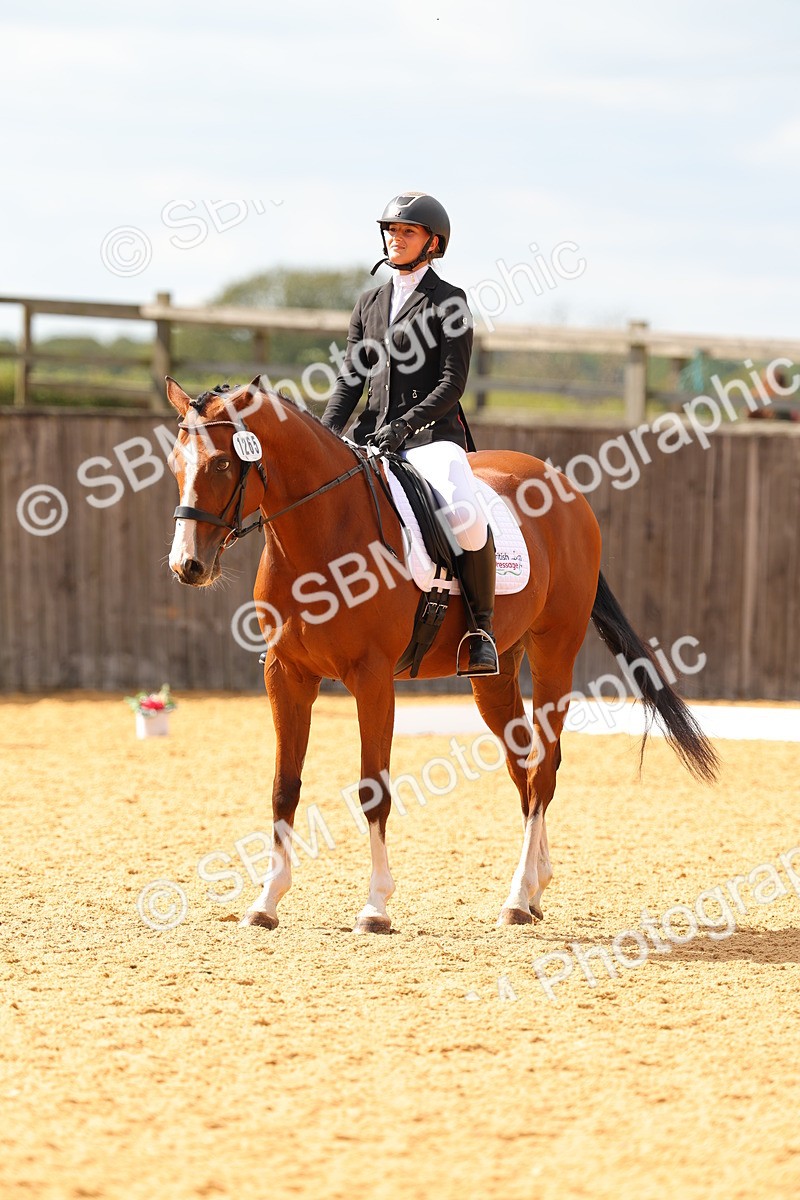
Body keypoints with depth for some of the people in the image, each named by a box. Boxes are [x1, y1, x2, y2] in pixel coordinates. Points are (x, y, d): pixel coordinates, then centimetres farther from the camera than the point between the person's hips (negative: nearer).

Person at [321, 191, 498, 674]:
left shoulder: (448, 302, 0)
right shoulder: (370, 303, 17)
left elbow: (452, 384, -7)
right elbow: (352, 376, 14)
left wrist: (404, 425, -19)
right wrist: (328, 430, -3)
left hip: (432, 432, -6)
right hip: (372, 433, 6)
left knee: (464, 515, -33)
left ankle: (482, 625, -16)